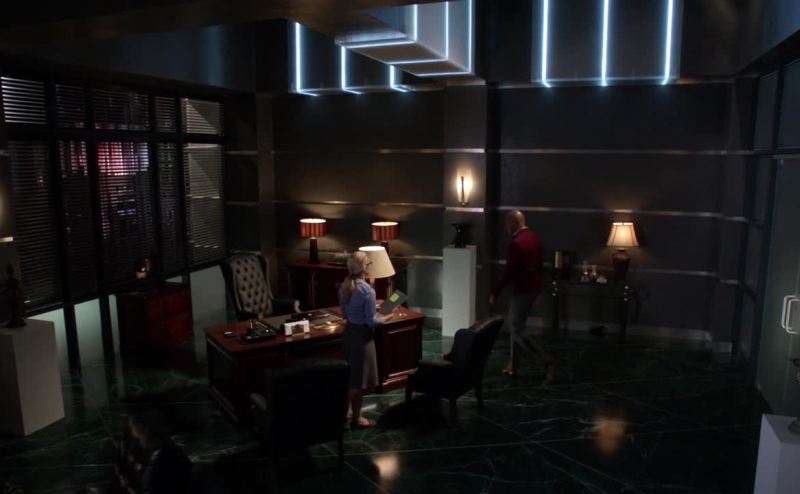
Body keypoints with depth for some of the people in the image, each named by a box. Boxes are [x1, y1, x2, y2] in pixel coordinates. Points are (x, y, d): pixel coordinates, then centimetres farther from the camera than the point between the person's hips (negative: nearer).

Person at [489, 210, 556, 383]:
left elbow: (508, 273, -21)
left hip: (523, 290, -10)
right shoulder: (534, 237, 8)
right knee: (513, 324, 19)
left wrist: (495, 293, -12)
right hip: (534, 287, 10)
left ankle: (548, 362, -7)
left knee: (517, 331, -2)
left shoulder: (516, 243, -21)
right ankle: (513, 365, 24)